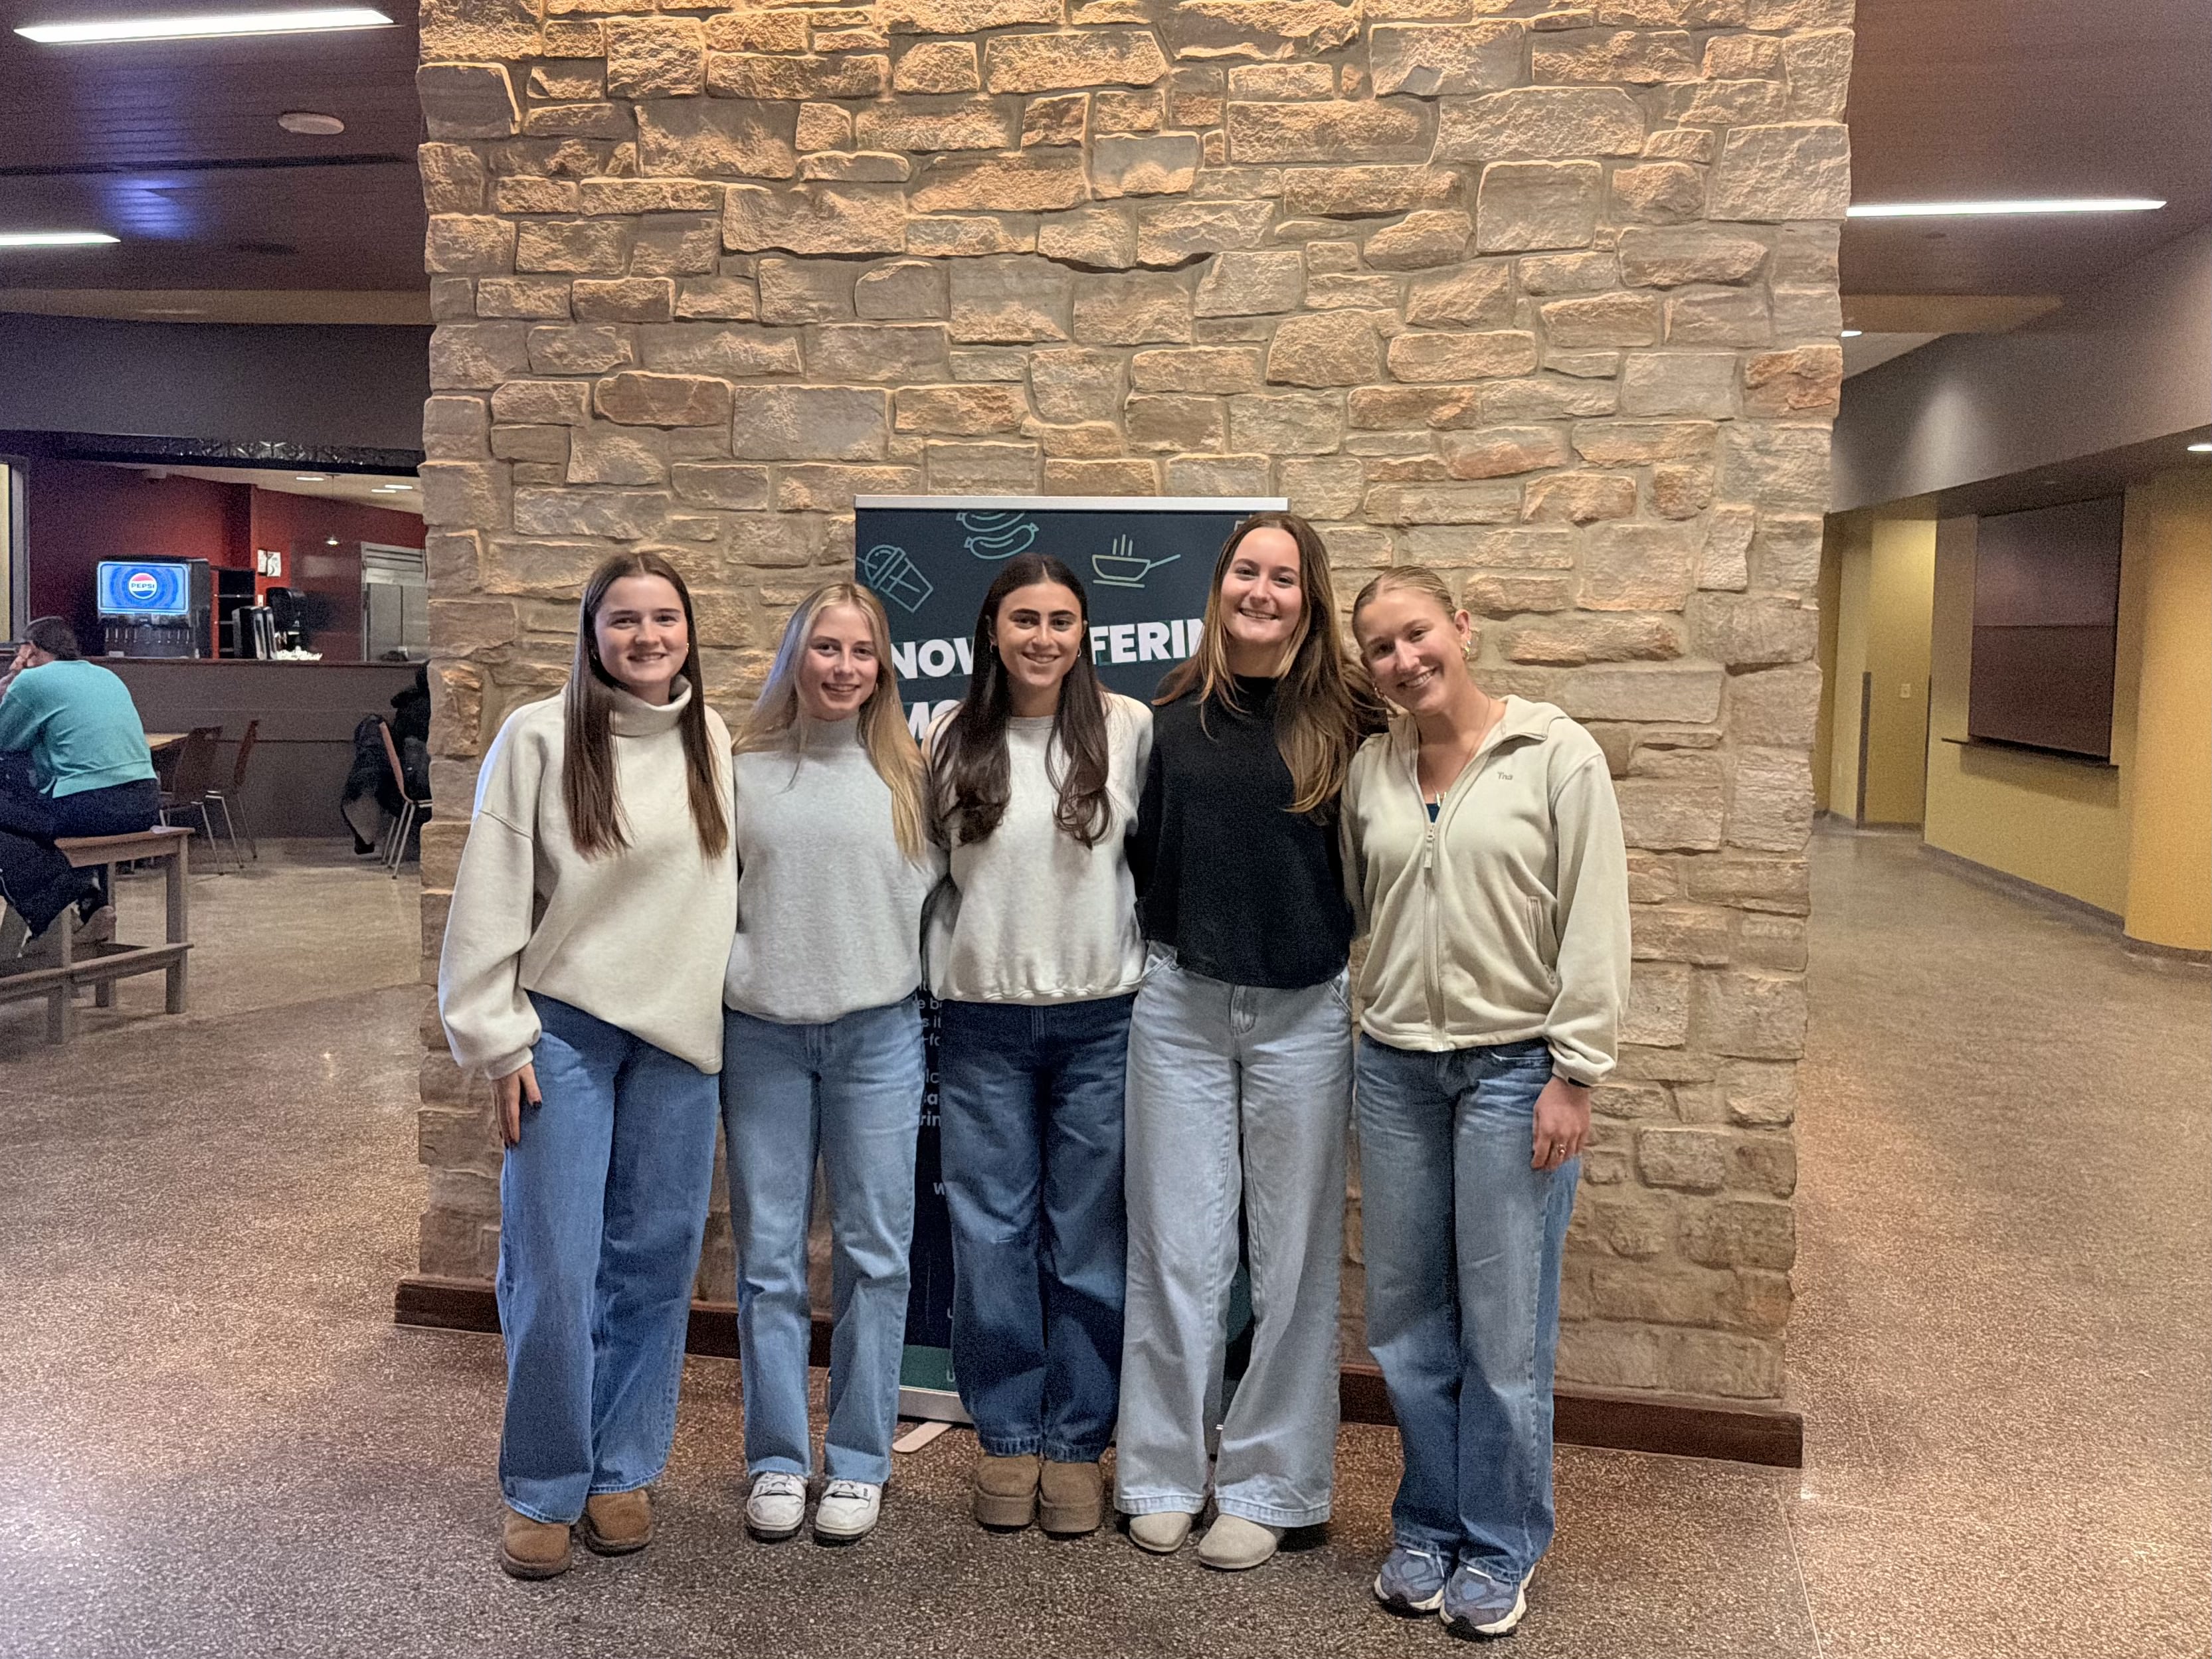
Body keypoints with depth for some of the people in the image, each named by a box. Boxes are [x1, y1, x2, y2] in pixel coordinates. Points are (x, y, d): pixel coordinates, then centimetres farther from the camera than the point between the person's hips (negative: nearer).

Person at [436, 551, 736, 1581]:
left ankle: (623, 1470, 24)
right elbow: (488, 899, -5)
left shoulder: (712, 742, 7)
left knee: (654, 1261, 8)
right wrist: (497, 1037, -7)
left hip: (679, 1034, 3)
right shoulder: (540, 738, -5)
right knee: (553, 1269, -2)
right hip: (565, 1031, -3)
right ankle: (541, 1490, 15)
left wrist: (723, 1008, 11)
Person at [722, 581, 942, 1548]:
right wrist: (735, 969, -3)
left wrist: (898, 971, 1)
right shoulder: (742, 768, 3)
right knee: (768, 1253, 6)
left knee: (874, 1250, 5)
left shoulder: (905, 771, 4)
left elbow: (932, 888, 9)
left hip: (877, 1030, 0)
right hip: (762, 1031, 0)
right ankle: (778, 1460, 20)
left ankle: (859, 1462, 18)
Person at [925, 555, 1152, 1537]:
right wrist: (951, 963, 7)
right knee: (991, 1236, 7)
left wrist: (1159, 981, 1)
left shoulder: (1129, 730, -3)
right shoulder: (952, 740, 3)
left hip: (1101, 1019, -1)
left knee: (1089, 1238, 6)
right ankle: (1007, 1436, 23)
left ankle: (1077, 1443, 21)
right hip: (984, 1023, 2)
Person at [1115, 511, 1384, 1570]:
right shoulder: (1172, 712, 4)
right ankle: (1164, 1472, 24)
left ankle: (1267, 1484, 22)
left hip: (1305, 1011, -1)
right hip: (1179, 1003, 2)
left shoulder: (1346, 718, -3)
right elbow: (1141, 851, 11)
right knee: (1175, 1247, 8)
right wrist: (1143, 954, 4)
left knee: (1293, 1253, 8)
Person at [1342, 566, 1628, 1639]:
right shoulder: (1370, 770, 5)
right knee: (1407, 1319, 11)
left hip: (1513, 1068, -4)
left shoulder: (1557, 756, -7)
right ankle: (1428, 1529, 29)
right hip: (1395, 1067, 4)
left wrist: (1573, 1078, -11)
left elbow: (1595, 925, -9)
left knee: (1504, 1326, 4)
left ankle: (1498, 1551, 22)